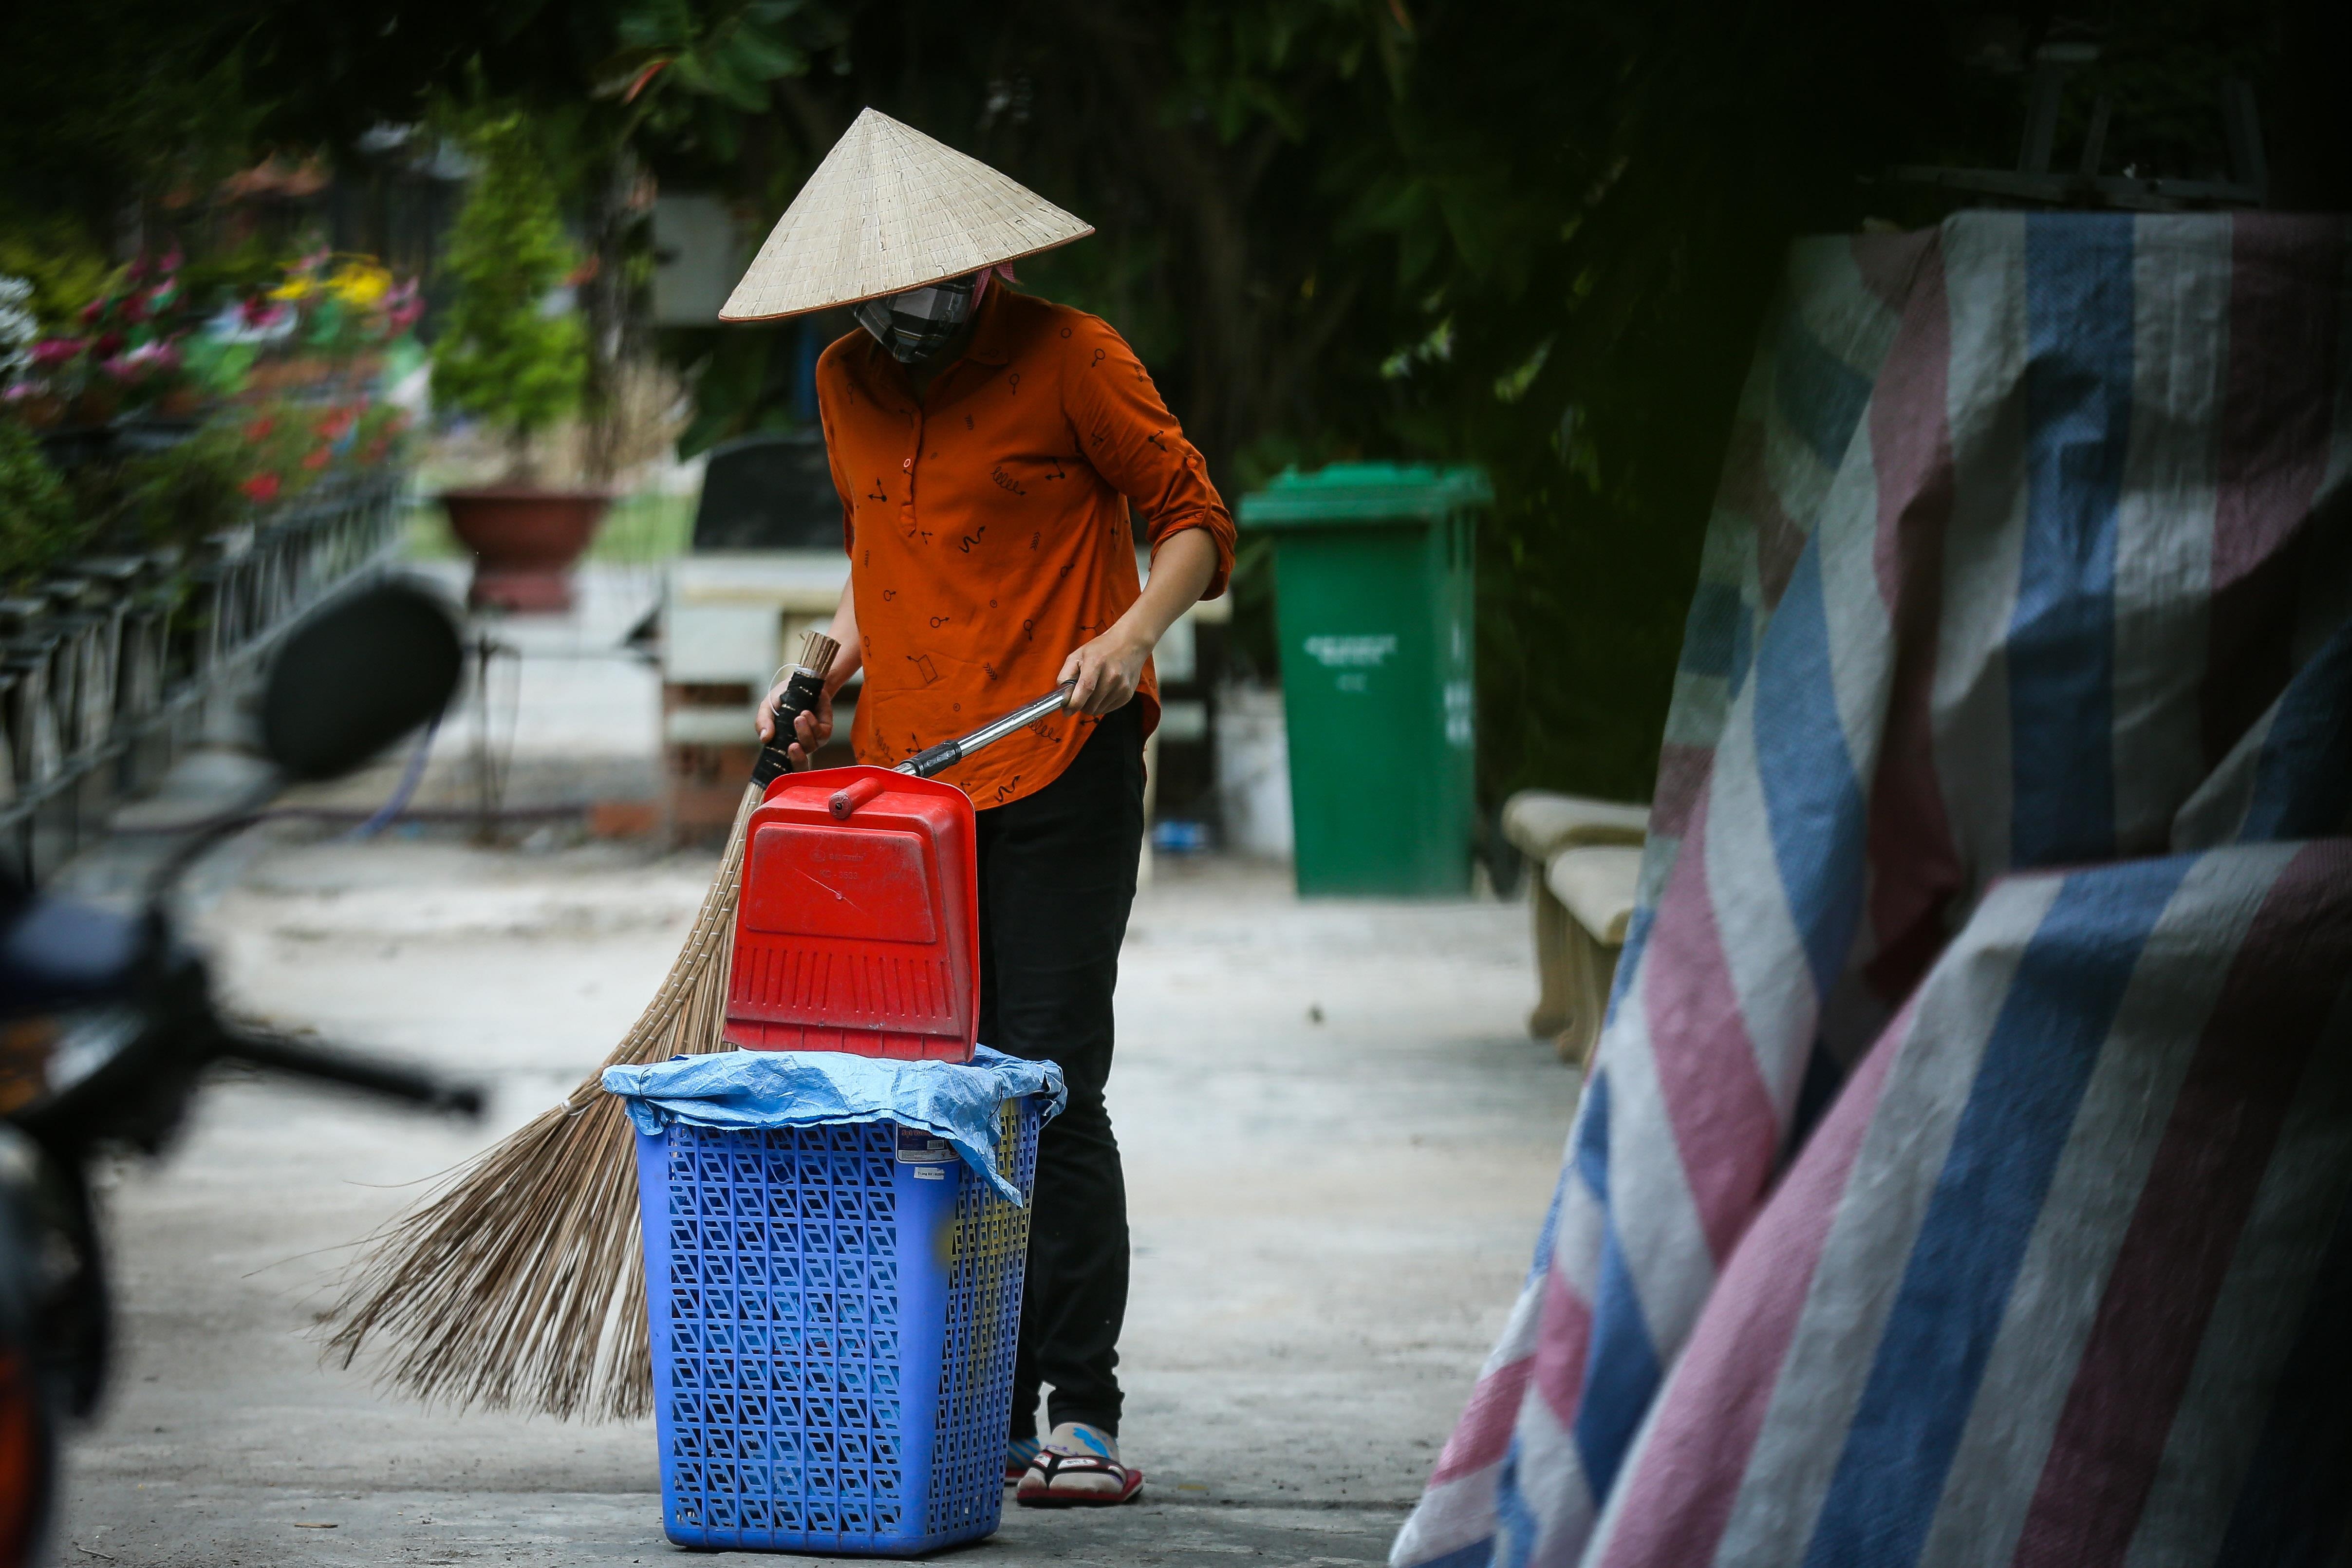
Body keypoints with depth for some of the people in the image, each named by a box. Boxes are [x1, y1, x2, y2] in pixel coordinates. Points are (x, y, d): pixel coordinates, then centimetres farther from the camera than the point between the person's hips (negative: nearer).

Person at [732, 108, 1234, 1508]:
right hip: (908, 777, 6)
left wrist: (1132, 634, -19)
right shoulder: (847, 383, 13)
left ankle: (1084, 1415, -5)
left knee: (1051, 1089, -9)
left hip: (1059, 773, -6)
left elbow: (1197, 519, -2)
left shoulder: (1068, 357, -5)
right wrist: (833, 665, 9)